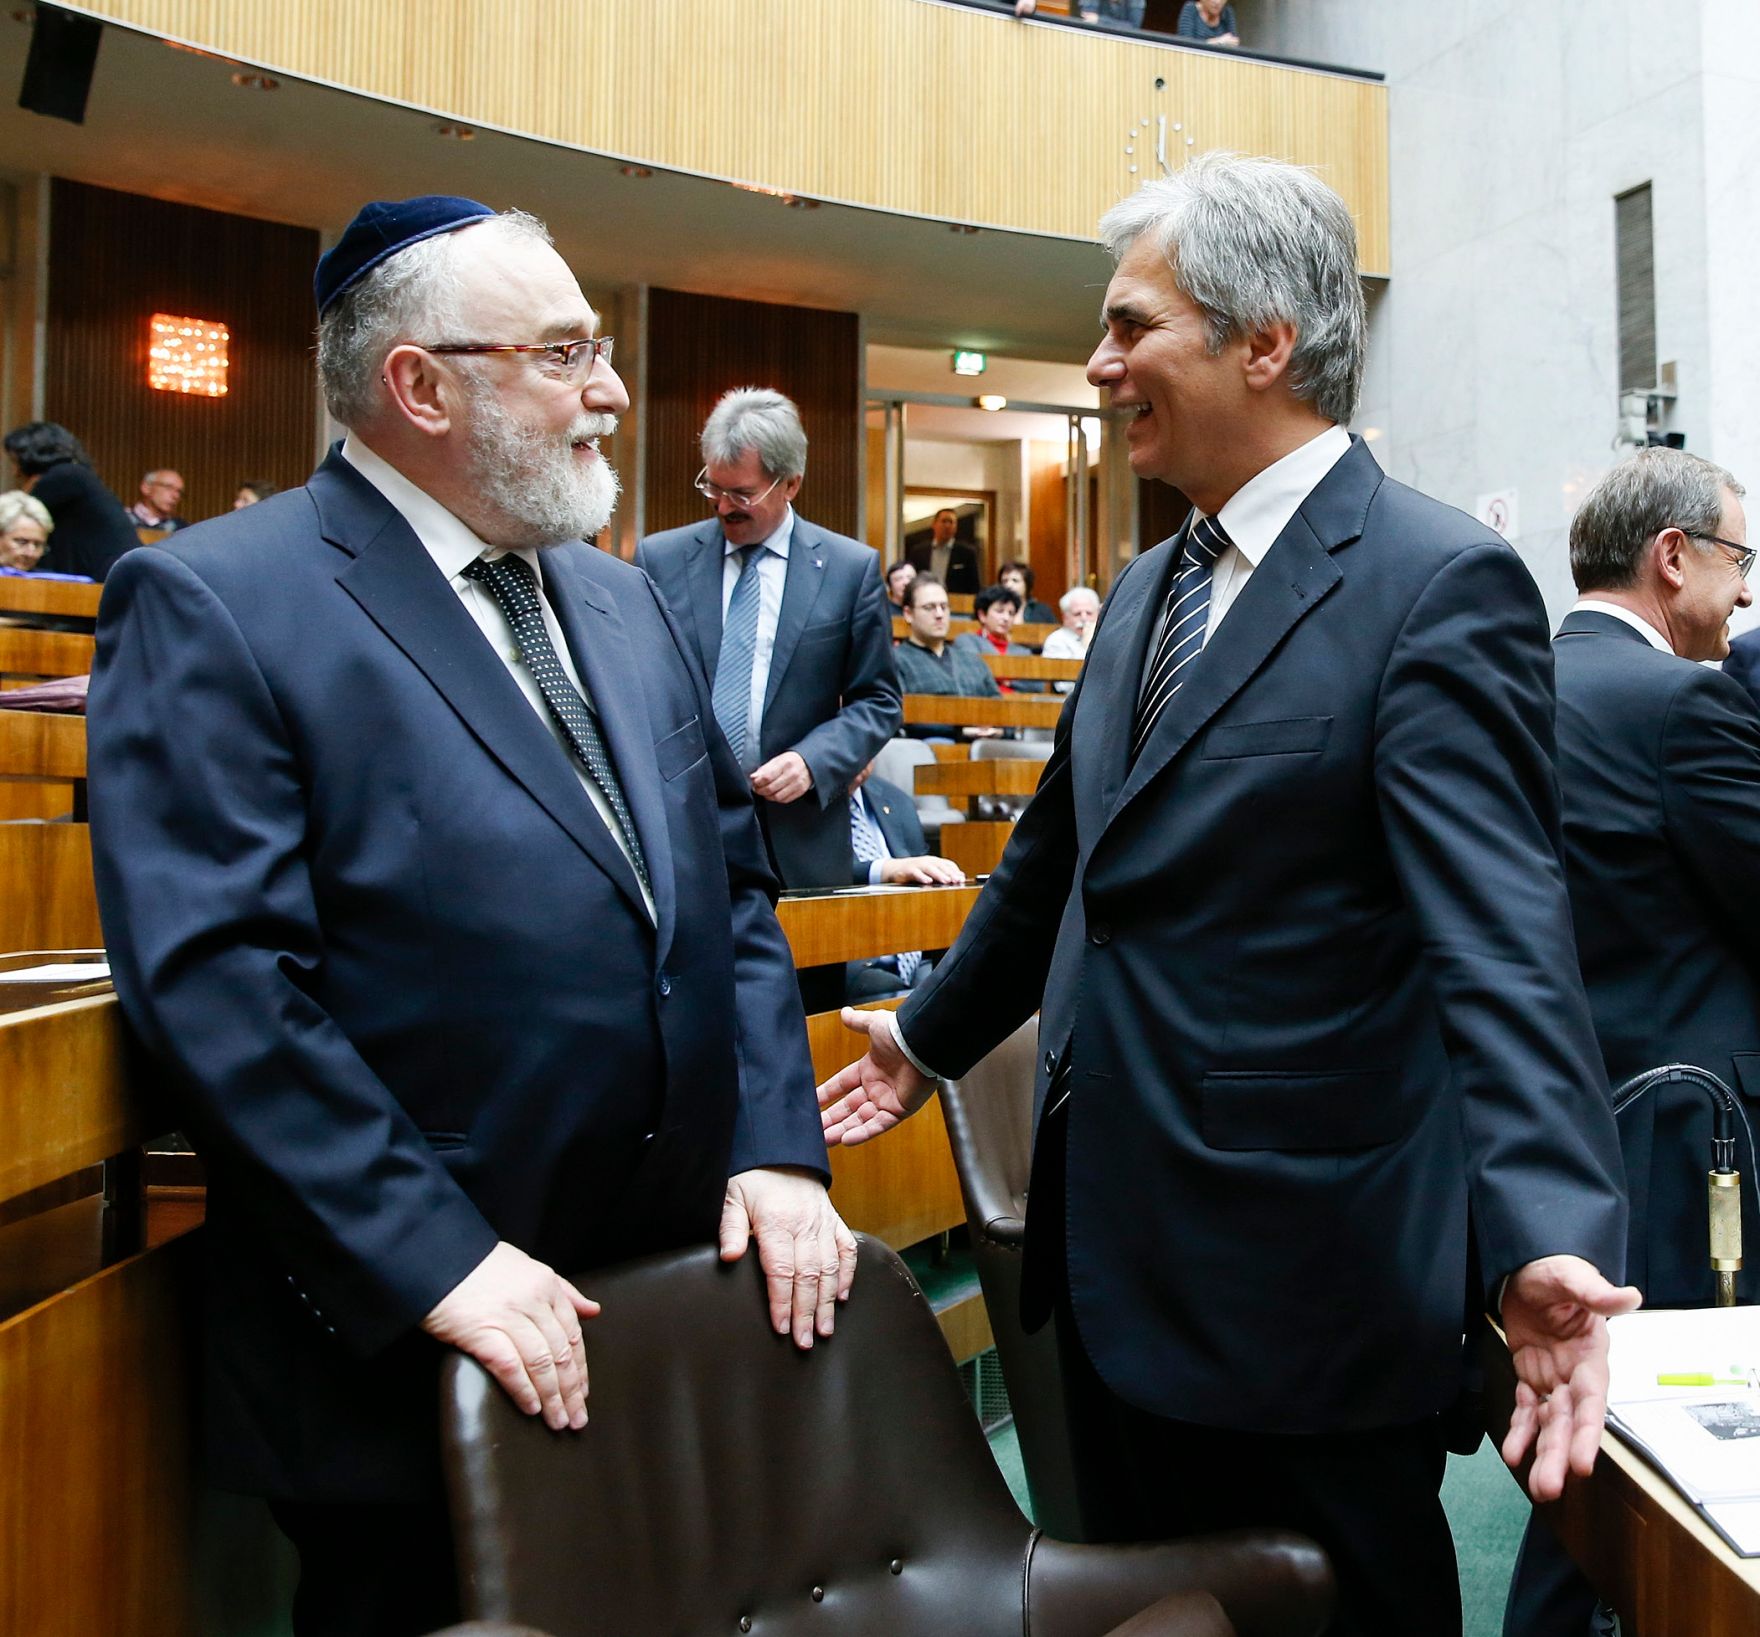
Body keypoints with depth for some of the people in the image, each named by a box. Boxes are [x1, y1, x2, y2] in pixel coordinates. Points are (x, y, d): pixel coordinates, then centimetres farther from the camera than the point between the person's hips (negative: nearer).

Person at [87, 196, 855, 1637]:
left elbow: (732, 887, 11)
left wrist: (777, 1146, 0)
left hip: (684, 1291, 7)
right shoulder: (211, 608, -12)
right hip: (412, 1345, -6)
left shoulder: (622, 601, 11)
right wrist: (434, 1262, -21)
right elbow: (217, 981, -19)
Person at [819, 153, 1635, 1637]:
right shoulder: (1149, 588, 10)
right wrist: (933, 1034, 28)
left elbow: (1502, 941, -26)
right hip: (1120, 1261, 8)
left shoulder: (1440, 588, -16)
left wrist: (1546, 1238, -39)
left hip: (1302, 1291, -7)